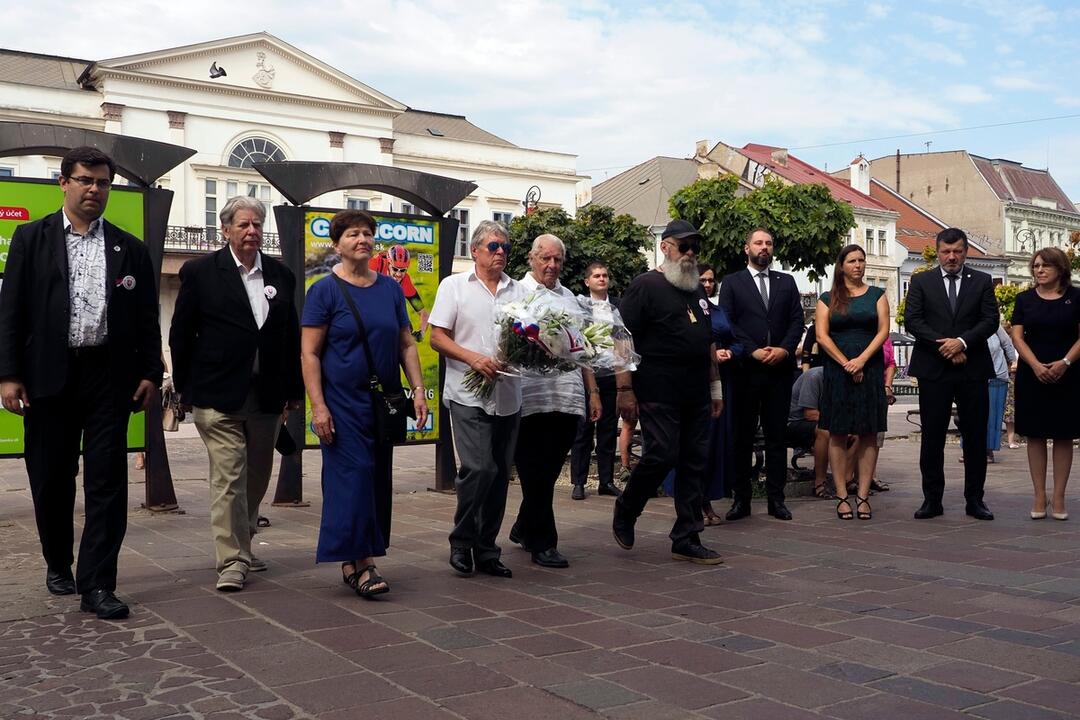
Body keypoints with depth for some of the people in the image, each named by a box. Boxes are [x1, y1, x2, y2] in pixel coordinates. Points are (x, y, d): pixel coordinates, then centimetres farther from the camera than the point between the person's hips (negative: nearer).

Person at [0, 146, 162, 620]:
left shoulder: (130, 248, 9)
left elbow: (146, 319, 9)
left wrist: (149, 373, 1)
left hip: (109, 374, 1)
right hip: (49, 373, 0)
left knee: (107, 480, -3)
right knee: (51, 478, 10)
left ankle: (96, 585, 0)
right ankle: (58, 564, 32)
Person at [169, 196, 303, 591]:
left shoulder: (280, 274, 9)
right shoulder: (200, 272, -2)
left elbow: (292, 335, 12)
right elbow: (181, 334, 2)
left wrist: (294, 389, 10)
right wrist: (185, 387, 2)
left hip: (267, 397, 5)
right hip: (219, 395, -4)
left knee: (256, 477, 13)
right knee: (228, 478, -6)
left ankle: (241, 546, 30)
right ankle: (232, 560, 0)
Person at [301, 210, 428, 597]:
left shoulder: (390, 288, 10)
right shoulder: (325, 290, -4)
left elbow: (407, 344, 14)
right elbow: (309, 353, -7)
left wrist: (418, 389, 3)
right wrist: (318, 406, -15)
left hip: (384, 402, 5)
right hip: (342, 402, -5)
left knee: (378, 480, 7)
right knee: (352, 475, -9)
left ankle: (361, 562, 16)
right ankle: (354, 560, -2)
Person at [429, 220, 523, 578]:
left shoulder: (518, 291, 14)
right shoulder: (454, 286, 4)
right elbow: (437, 338, -1)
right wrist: (475, 359, -15)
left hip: (508, 397, 5)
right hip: (468, 395, -4)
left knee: (500, 474, 7)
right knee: (479, 468, -16)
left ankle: (486, 551, 18)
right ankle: (461, 541, 5)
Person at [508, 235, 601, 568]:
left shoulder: (568, 297, 19)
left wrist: (593, 391, 19)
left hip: (568, 399, 6)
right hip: (533, 399, -5)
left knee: (550, 472, 12)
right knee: (536, 475, -1)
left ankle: (524, 528, 29)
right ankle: (542, 543, 8)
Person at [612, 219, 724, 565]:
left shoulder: (697, 291, 20)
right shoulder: (646, 286, -4)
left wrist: (715, 385, 21)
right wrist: (624, 389, -16)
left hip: (696, 396, 7)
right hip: (659, 394, -7)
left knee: (694, 464, 5)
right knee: (661, 456, -11)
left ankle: (687, 539, 12)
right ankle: (625, 512, 15)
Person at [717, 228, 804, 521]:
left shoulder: (786, 282, 15)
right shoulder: (732, 283, 6)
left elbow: (797, 320, 8)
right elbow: (726, 324, -2)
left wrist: (784, 349, -8)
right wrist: (753, 351, -12)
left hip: (780, 368, 3)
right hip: (745, 368, -2)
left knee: (777, 436, 5)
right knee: (742, 436, 1)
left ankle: (776, 499, 10)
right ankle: (741, 499, 7)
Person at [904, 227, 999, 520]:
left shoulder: (982, 281, 9)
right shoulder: (921, 281, 7)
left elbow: (990, 320, 0)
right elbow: (912, 320, -3)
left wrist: (962, 341, -15)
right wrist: (943, 345, -11)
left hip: (972, 369, 1)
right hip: (933, 370, -1)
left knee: (975, 437, 4)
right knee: (932, 437, 2)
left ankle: (974, 499, 13)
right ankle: (932, 499, 9)